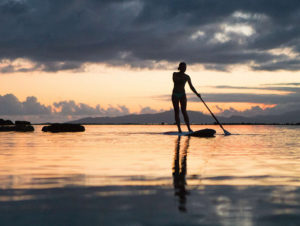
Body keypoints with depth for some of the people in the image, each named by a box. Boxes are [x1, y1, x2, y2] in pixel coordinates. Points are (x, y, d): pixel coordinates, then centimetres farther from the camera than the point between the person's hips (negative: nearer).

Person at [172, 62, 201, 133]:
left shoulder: (187, 77, 3)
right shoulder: (175, 74, 1)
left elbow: (191, 87, 2)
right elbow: (174, 80, -22)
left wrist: (196, 93, -12)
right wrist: (182, 78, -32)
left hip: (183, 95, 0)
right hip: (175, 95, 0)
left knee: (184, 111, -14)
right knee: (176, 112, -3)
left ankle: (189, 128, -18)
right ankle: (179, 129, -1)